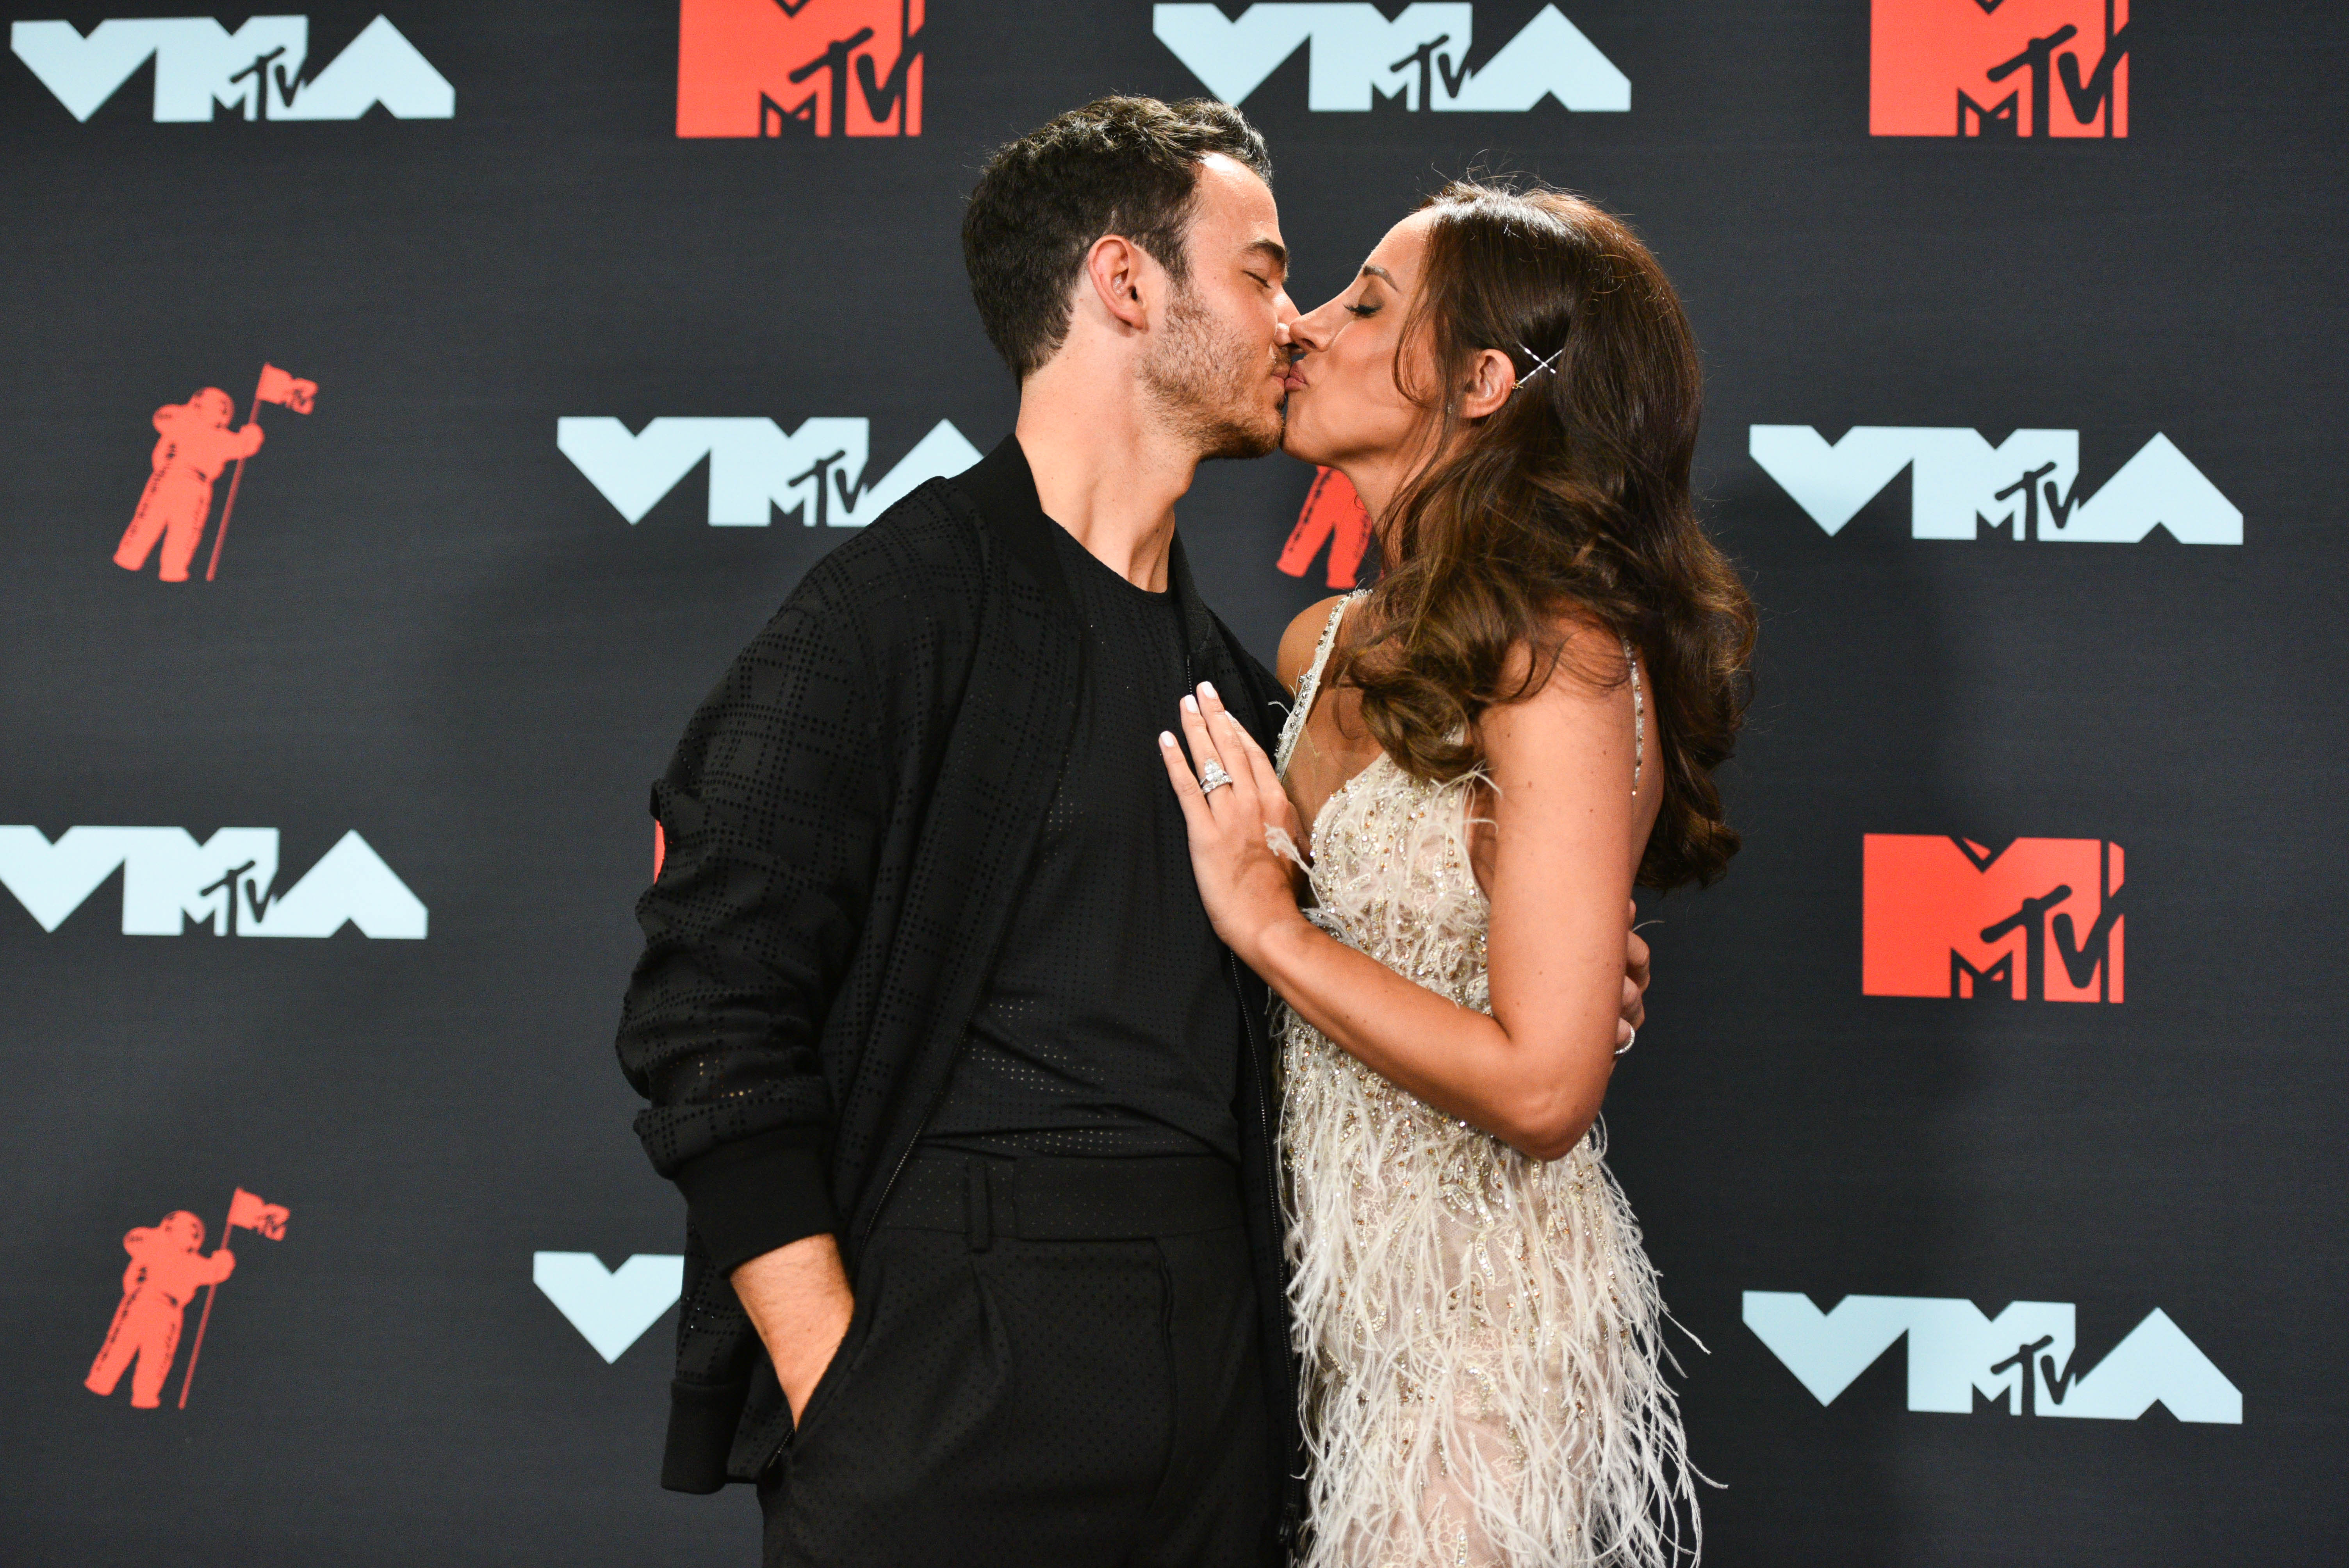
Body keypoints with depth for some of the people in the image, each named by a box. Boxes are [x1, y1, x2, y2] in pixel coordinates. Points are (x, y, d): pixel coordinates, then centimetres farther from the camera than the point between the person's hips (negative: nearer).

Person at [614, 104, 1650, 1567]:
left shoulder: (1231, 673, 17)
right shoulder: (899, 603, -4)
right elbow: (713, 1023, -11)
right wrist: (840, 1408, -17)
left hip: (1218, 1391, 6)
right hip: (957, 1369, -6)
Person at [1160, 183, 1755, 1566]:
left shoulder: (1560, 668, -17)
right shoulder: (1327, 647, 7)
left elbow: (1543, 1085, -22)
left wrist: (1267, 921, -17)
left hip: (1490, 1321, -7)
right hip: (1351, 1303, 7)